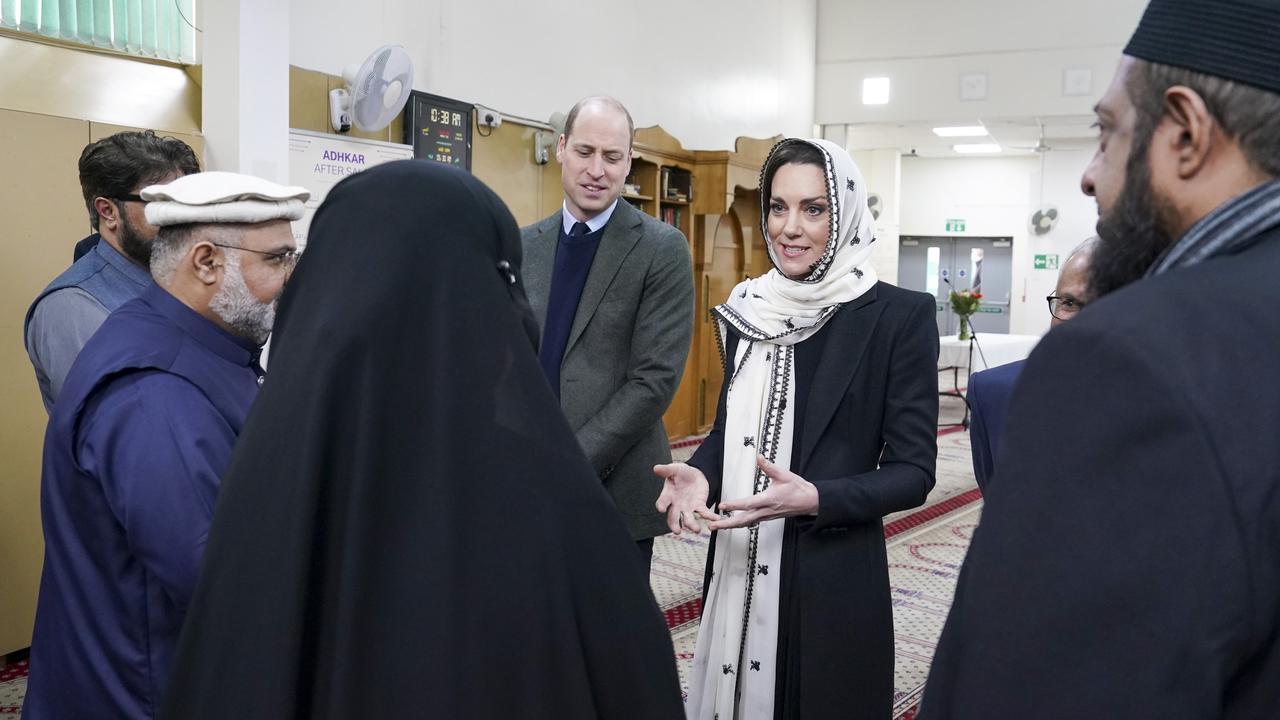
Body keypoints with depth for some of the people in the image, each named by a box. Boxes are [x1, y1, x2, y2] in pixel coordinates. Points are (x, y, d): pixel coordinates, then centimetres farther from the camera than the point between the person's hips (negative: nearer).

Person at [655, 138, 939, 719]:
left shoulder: (899, 315, -10)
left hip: (834, 578, -4)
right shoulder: (747, 307, 4)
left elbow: (913, 471, -9)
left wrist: (817, 499, -24)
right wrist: (701, 473, -7)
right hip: (737, 568, 5)